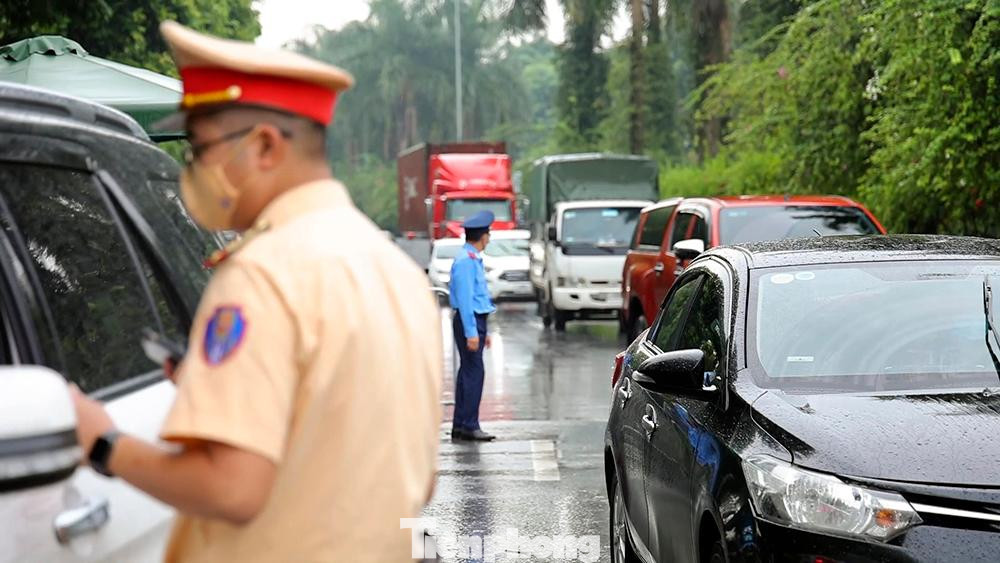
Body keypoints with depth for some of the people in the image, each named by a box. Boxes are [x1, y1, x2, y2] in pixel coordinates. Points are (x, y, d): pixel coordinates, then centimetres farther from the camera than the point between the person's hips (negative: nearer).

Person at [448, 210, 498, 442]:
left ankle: (460, 426, 15)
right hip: (469, 321, -10)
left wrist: (483, 331, 23)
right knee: (474, 372, -10)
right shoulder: (466, 260, -15)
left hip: (476, 320, 10)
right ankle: (469, 426, -9)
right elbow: (464, 298, -20)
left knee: (468, 372, 11)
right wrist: (471, 332, -22)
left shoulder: (474, 259, 17)